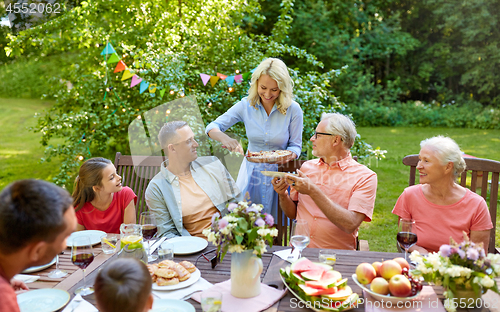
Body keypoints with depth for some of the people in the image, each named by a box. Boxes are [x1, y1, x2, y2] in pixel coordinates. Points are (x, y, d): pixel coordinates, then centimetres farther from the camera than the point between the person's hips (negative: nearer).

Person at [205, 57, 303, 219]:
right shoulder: (246, 105, -7)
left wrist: (288, 156, -26)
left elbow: (295, 146, -2)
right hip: (251, 173, 1)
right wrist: (224, 138, -30)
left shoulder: (293, 110, -11)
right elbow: (212, 127, -8)